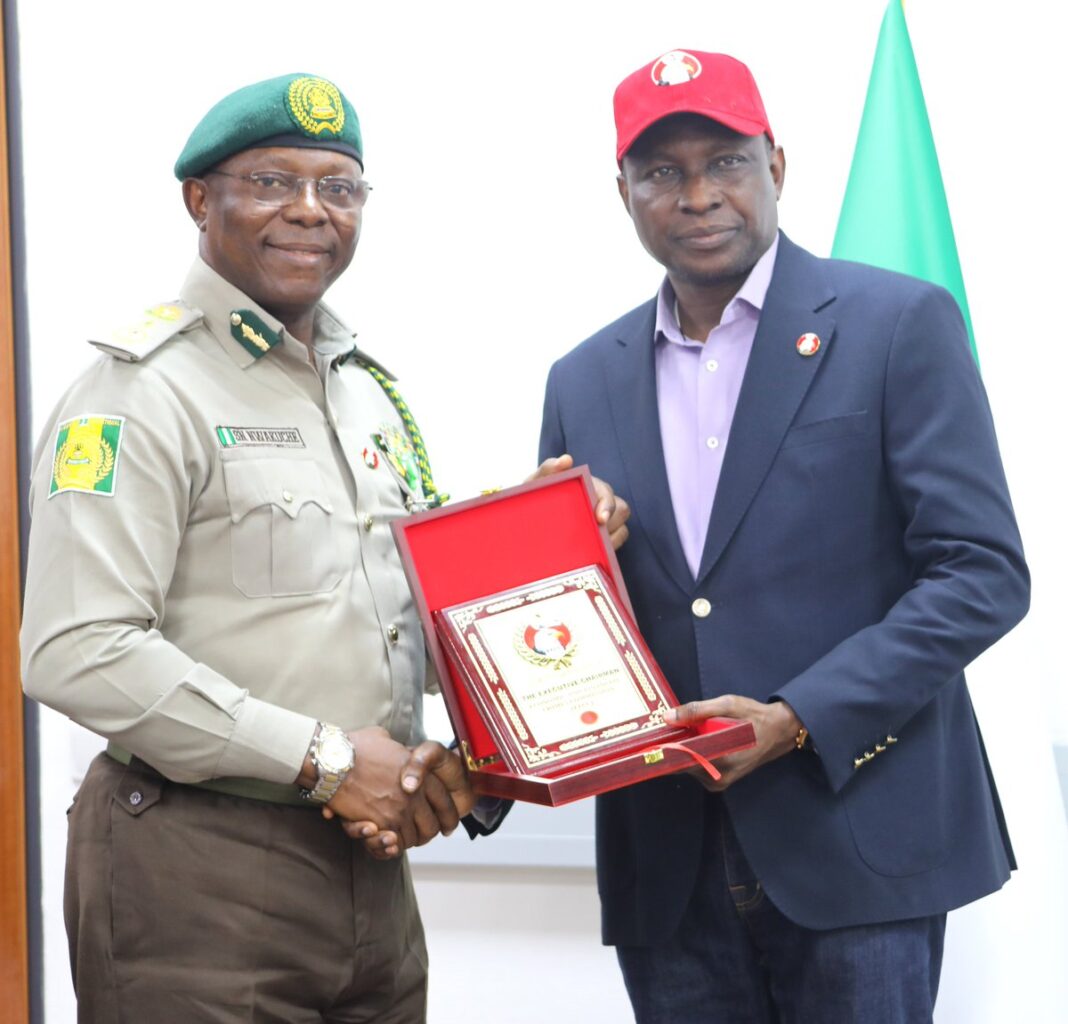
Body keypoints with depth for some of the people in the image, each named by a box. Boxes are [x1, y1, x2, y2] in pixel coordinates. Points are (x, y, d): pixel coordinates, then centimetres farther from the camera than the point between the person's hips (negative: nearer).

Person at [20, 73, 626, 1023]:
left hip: (370, 863, 7)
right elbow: (76, 652, -21)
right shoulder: (145, 389, -10)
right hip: (198, 874, -7)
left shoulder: (367, 385, 15)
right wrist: (324, 757, -19)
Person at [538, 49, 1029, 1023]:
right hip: (670, 866, 4)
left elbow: (982, 574, -8)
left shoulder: (897, 324, -3)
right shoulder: (586, 380, 11)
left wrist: (799, 721, -17)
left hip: (854, 839, -4)